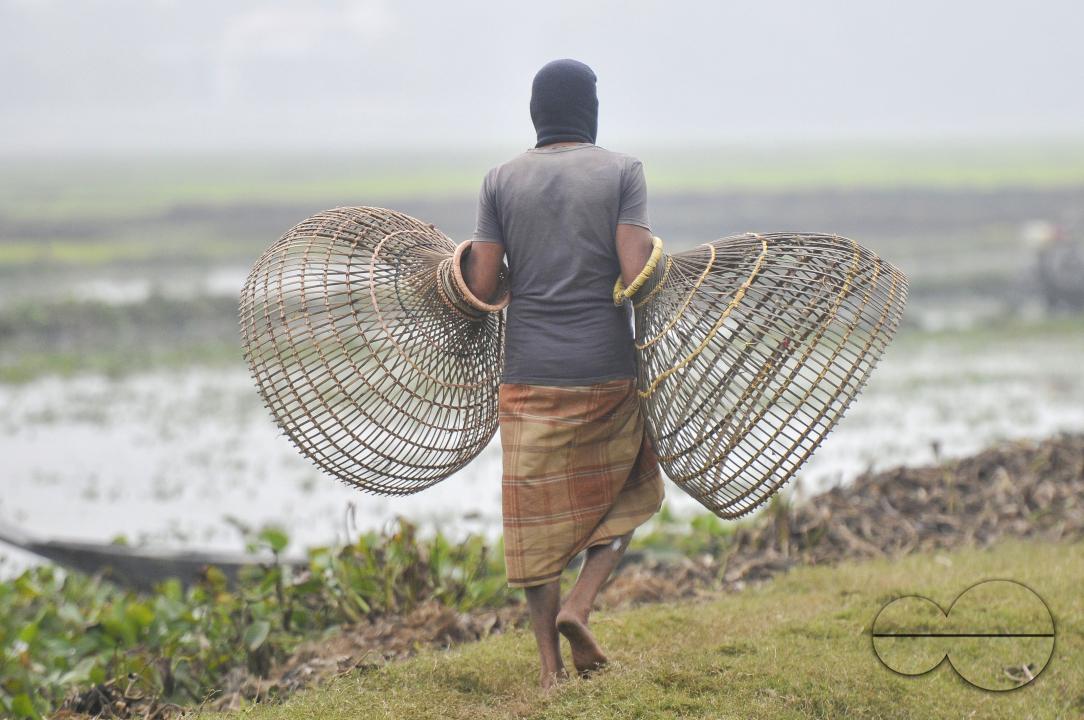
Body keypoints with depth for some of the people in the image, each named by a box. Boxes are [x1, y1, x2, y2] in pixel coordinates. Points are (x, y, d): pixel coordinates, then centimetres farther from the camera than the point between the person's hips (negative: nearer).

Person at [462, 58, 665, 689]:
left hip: (530, 376, 2)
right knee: (626, 494, 19)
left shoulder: (502, 180, 3)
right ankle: (580, 607, 0)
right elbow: (636, 274, -13)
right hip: (608, 371, -1)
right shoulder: (622, 170, -3)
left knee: (539, 513, 8)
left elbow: (480, 287, -2)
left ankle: (551, 666, 9)